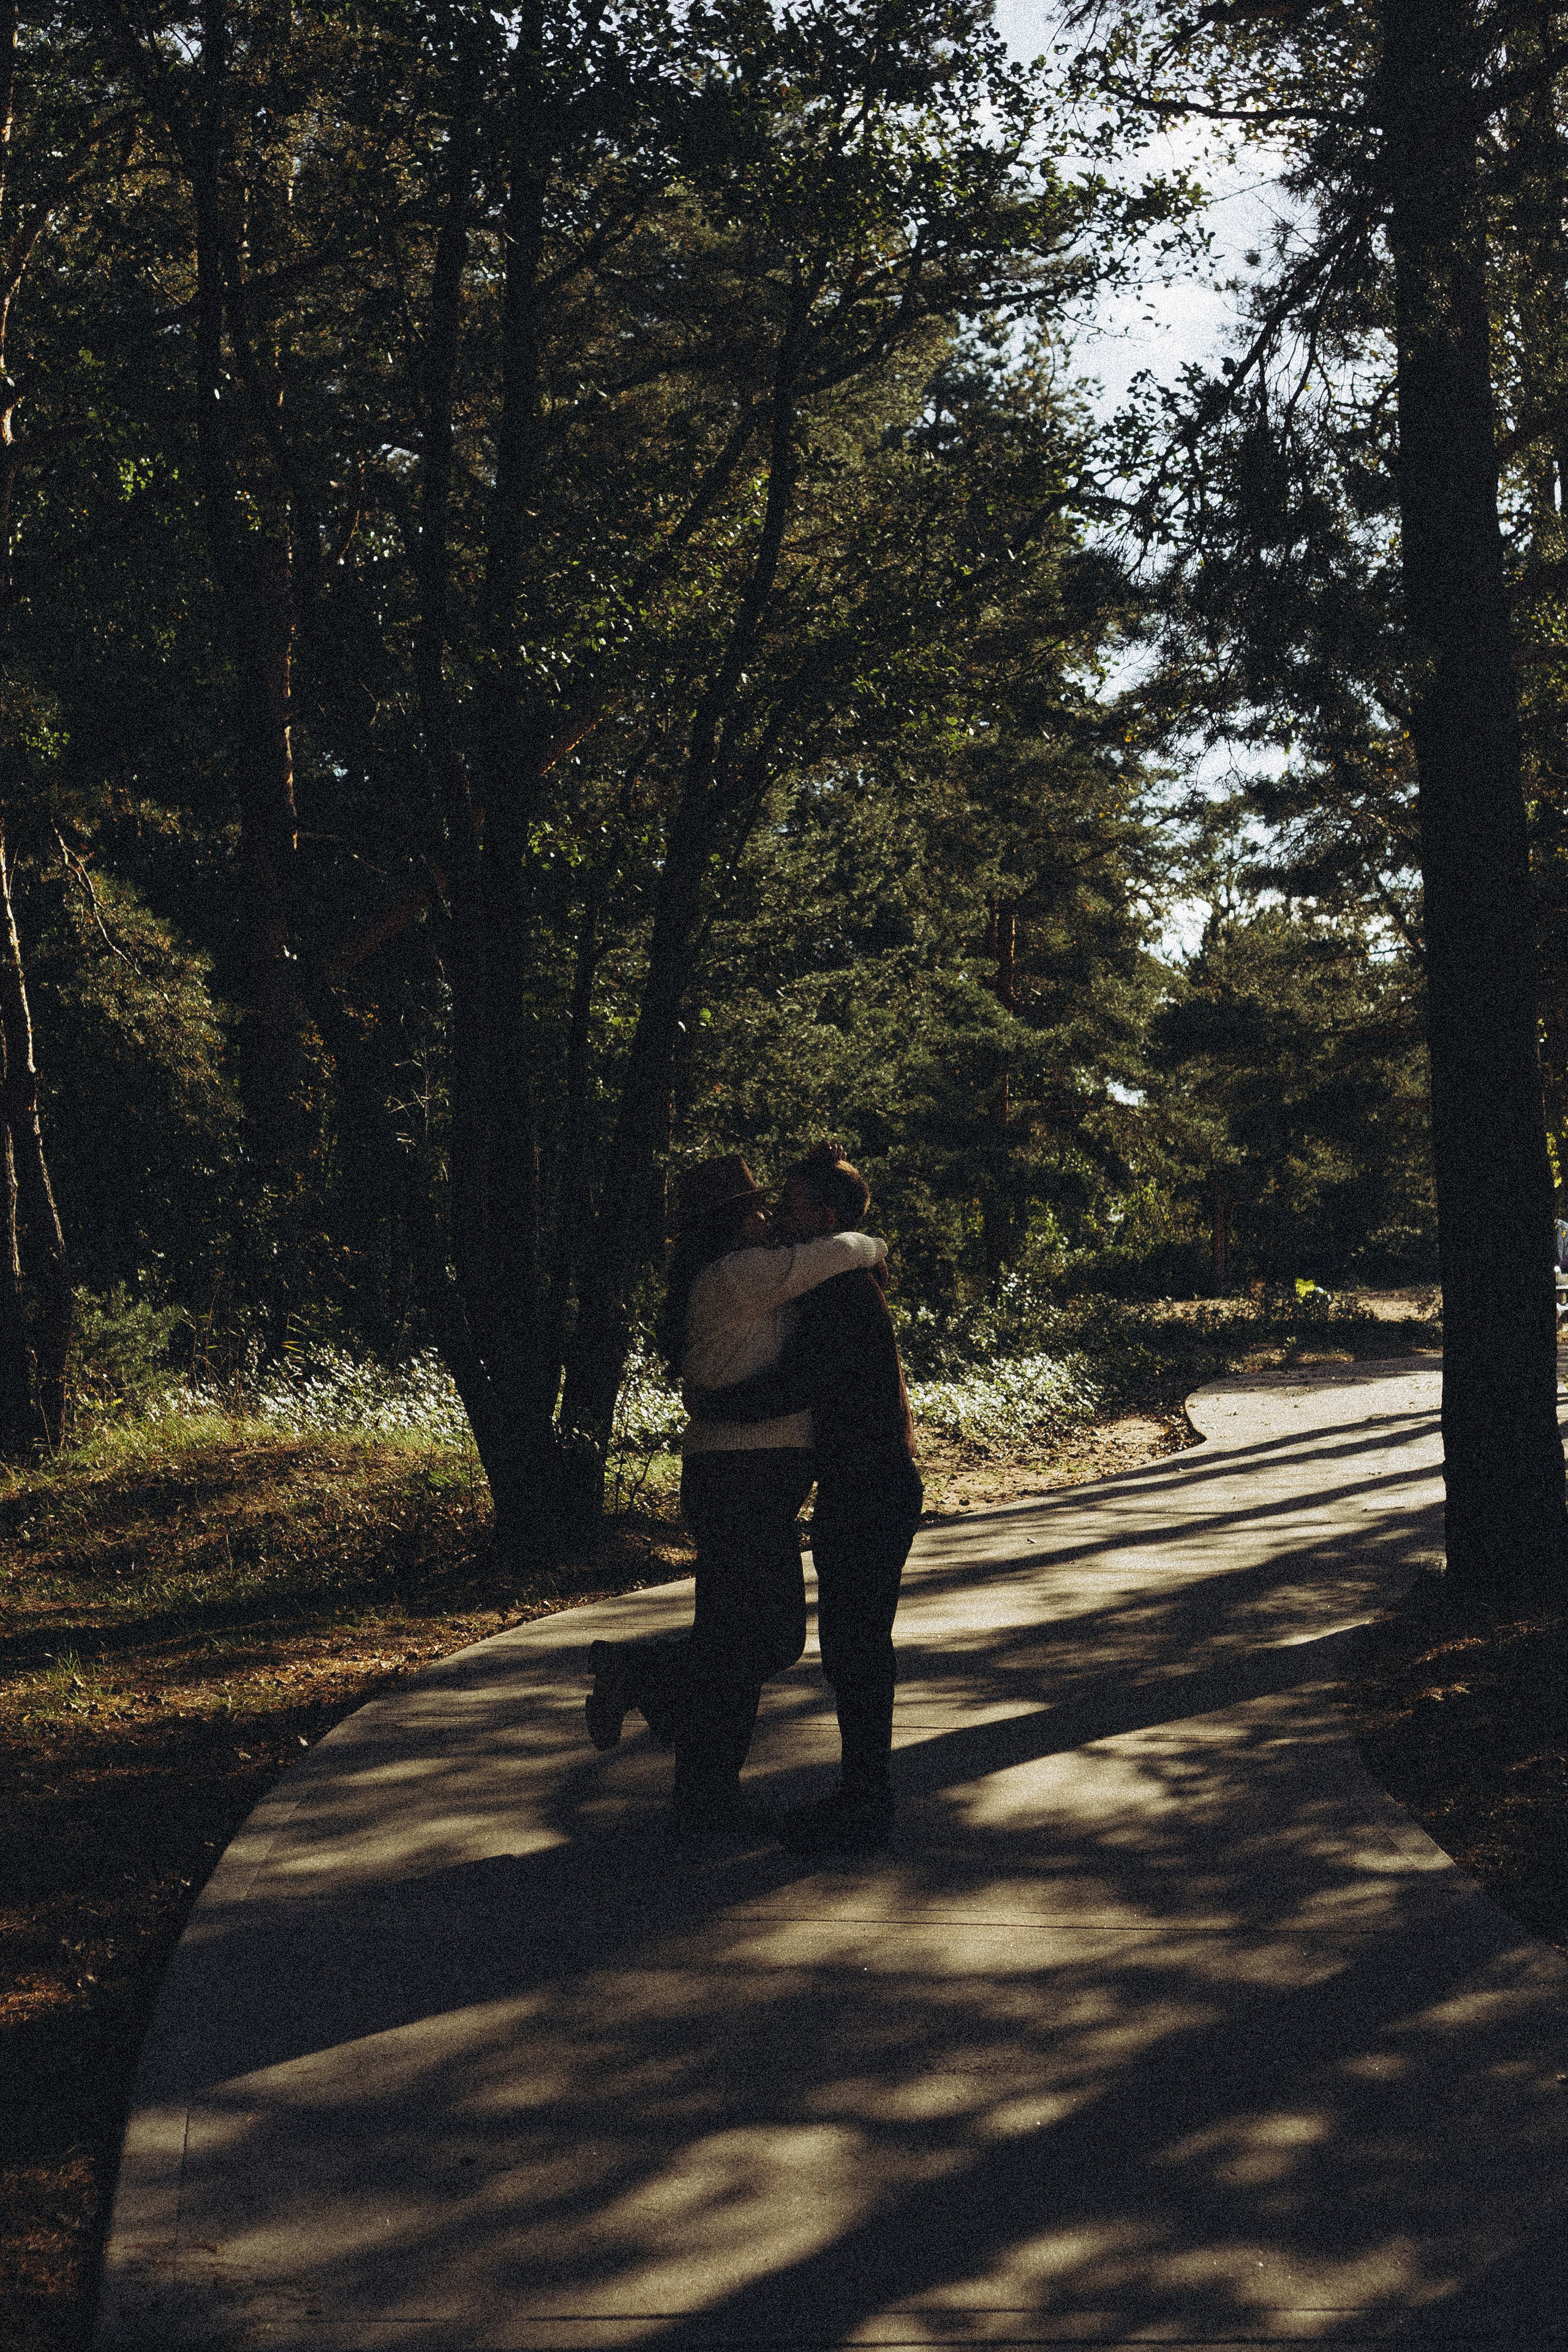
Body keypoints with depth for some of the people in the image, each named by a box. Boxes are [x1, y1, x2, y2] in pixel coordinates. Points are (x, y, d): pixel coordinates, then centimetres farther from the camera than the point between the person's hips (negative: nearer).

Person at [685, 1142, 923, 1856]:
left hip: (868, 1497, -10)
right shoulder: (846, 1285, 16)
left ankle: (864, 1811, 0)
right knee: (853, 1649, 14)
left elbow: (792, 1388, -23)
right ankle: (862, 1797, 22)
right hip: (860, 1495, 10)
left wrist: (707, 1405, -11)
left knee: (857, 1651, -5)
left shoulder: (842, 1293, -17)